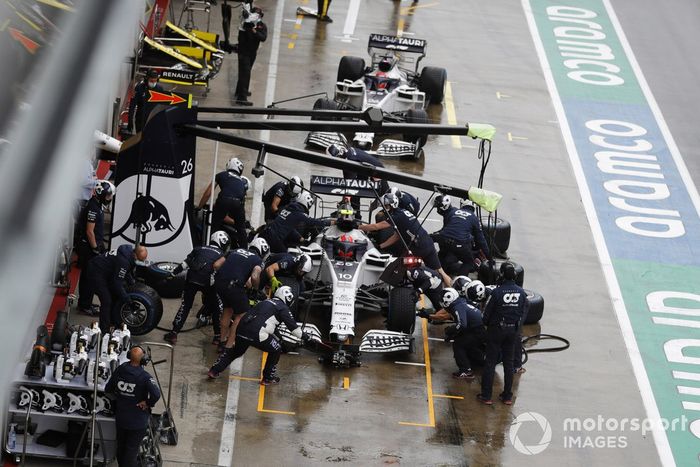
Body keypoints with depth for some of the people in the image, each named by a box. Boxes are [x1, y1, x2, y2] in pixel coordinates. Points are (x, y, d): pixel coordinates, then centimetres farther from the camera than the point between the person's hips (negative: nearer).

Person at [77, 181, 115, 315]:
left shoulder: (98, 206, 11)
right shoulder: (93, 208, -21)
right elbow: (89, 231, -23)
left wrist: (100, 246, 21)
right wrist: (95, 249, -19)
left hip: (94, 245, 10)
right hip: (88, 248, -10)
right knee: (88, 277, -3)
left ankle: (86, 303, 25)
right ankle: (85, 305, 3)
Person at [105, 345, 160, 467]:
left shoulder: (119, 370, -8)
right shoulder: (144, 377, -23)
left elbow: (108, 389, 2)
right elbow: (156, 394, -37)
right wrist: (148, 404, -18)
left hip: (120, 418, 5)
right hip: (138, 421, -5)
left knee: (121, 447, 23)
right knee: (132, 449, 8)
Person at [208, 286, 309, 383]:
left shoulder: (265, 302, 29)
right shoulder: (283, 308, 7)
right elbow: (292, 325, 7)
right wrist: (303, 336, 21)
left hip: (241, 330, 7)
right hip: (256, 334, -7)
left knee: (237, 350, 31)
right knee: (276, 350, 15)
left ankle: (214, 371, 27)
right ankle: (268, 378, 20)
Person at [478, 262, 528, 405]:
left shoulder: (497, 292, -20)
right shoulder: (521, 292, -7)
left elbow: (487, 313, -12)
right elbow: (523, 311, 3)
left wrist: (486, 324, 8)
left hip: (496, 329, -4)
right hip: (512, 330, 4)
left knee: (490, 362, 5)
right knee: (508, 362, 14)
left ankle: (486, 395, 7)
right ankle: (507, 396, 18)